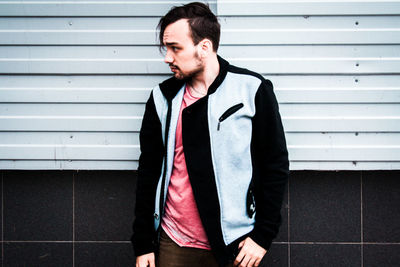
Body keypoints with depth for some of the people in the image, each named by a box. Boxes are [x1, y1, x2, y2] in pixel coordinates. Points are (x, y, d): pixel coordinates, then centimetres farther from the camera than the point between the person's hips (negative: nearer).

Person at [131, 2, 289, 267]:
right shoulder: (163, 98, 4)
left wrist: (263, 236, -7)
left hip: (235, 245, -3)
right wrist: (143, 245, 6)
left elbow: (276, 166, -3)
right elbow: (148, 173, 8)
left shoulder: (252, 90, -6)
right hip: (173, 243, 3)